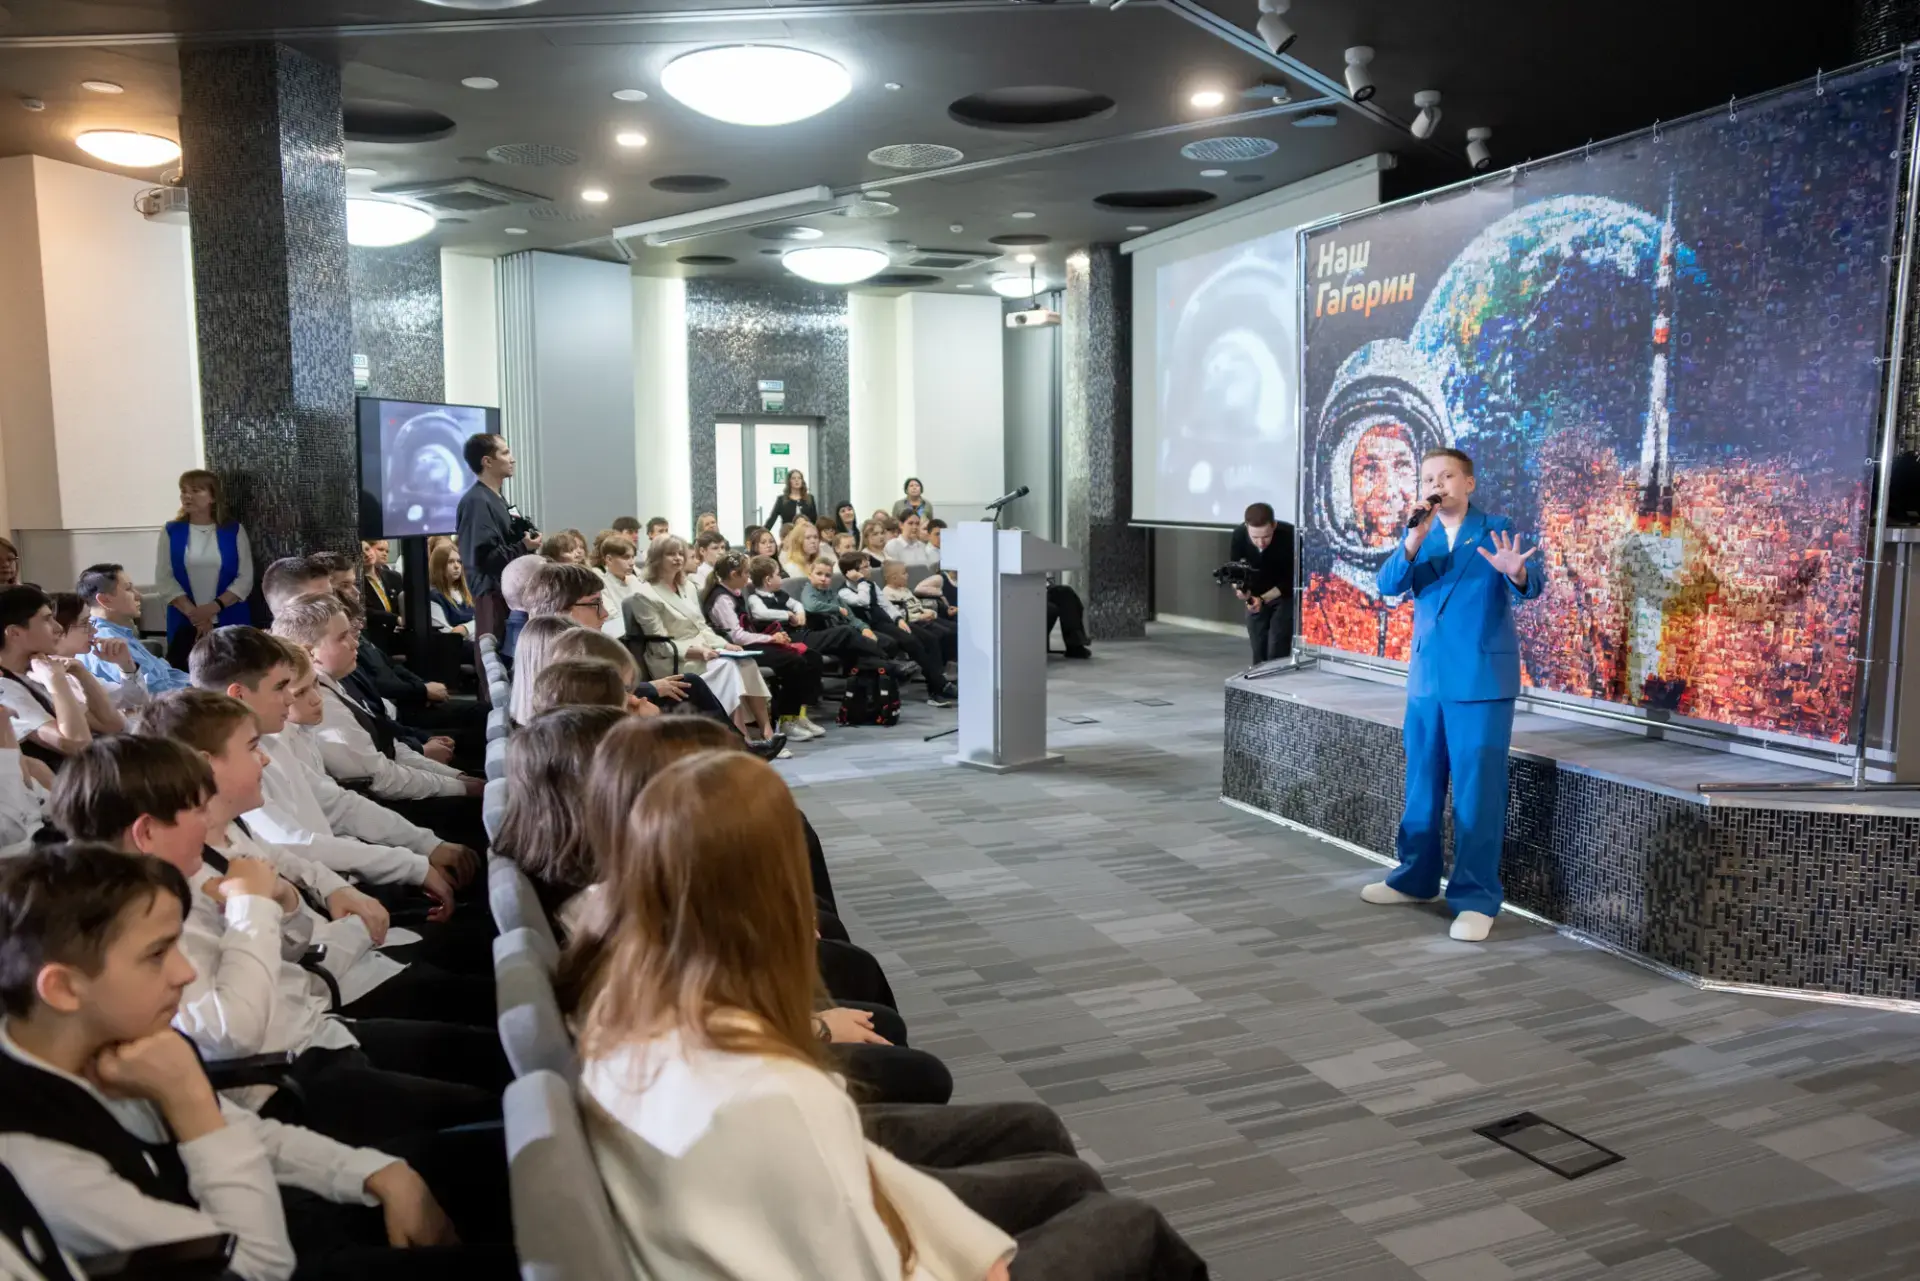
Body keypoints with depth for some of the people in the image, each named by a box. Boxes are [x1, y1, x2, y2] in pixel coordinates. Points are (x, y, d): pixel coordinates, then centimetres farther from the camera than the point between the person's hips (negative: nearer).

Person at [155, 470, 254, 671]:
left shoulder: (234, 530, 4)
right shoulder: (171, 532, 7)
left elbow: (245, 578, -2)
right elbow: (163, 579, 0)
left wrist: (213, 608, -15)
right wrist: (193, 613, -12)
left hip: (229, 623, -1)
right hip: (184, 624, 1)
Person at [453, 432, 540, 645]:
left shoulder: (498, 498, 16)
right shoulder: (476, 501, -14)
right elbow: (484, 555, -22)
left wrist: (525, 538, 7)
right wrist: (523, 547, -16)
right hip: (492, 593, -10)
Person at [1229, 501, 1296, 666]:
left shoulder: (1290, 536, -32)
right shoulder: (1239, 537, -25)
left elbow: (1292, 580, -23)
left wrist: (1264, 599, -33)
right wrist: (1238, 588, -36)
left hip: (1286, 594, -3)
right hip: (1256, 595, 3)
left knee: (1277, 651, -13)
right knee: (1258, 649, 6)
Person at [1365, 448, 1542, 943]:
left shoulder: (1496, 530, -4)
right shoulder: (1418, 536, 8)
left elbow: (1529, 588, -18)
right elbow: (1388, 585, -7)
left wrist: (1516, 572, -41)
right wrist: (1414, 539, -22)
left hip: (1482, 680, -5)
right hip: (1426, 678, 5)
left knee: (1477, 790, -4)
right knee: (1421, 784, 14)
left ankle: (1476, 898, 5)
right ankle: (1416, 878, 29)